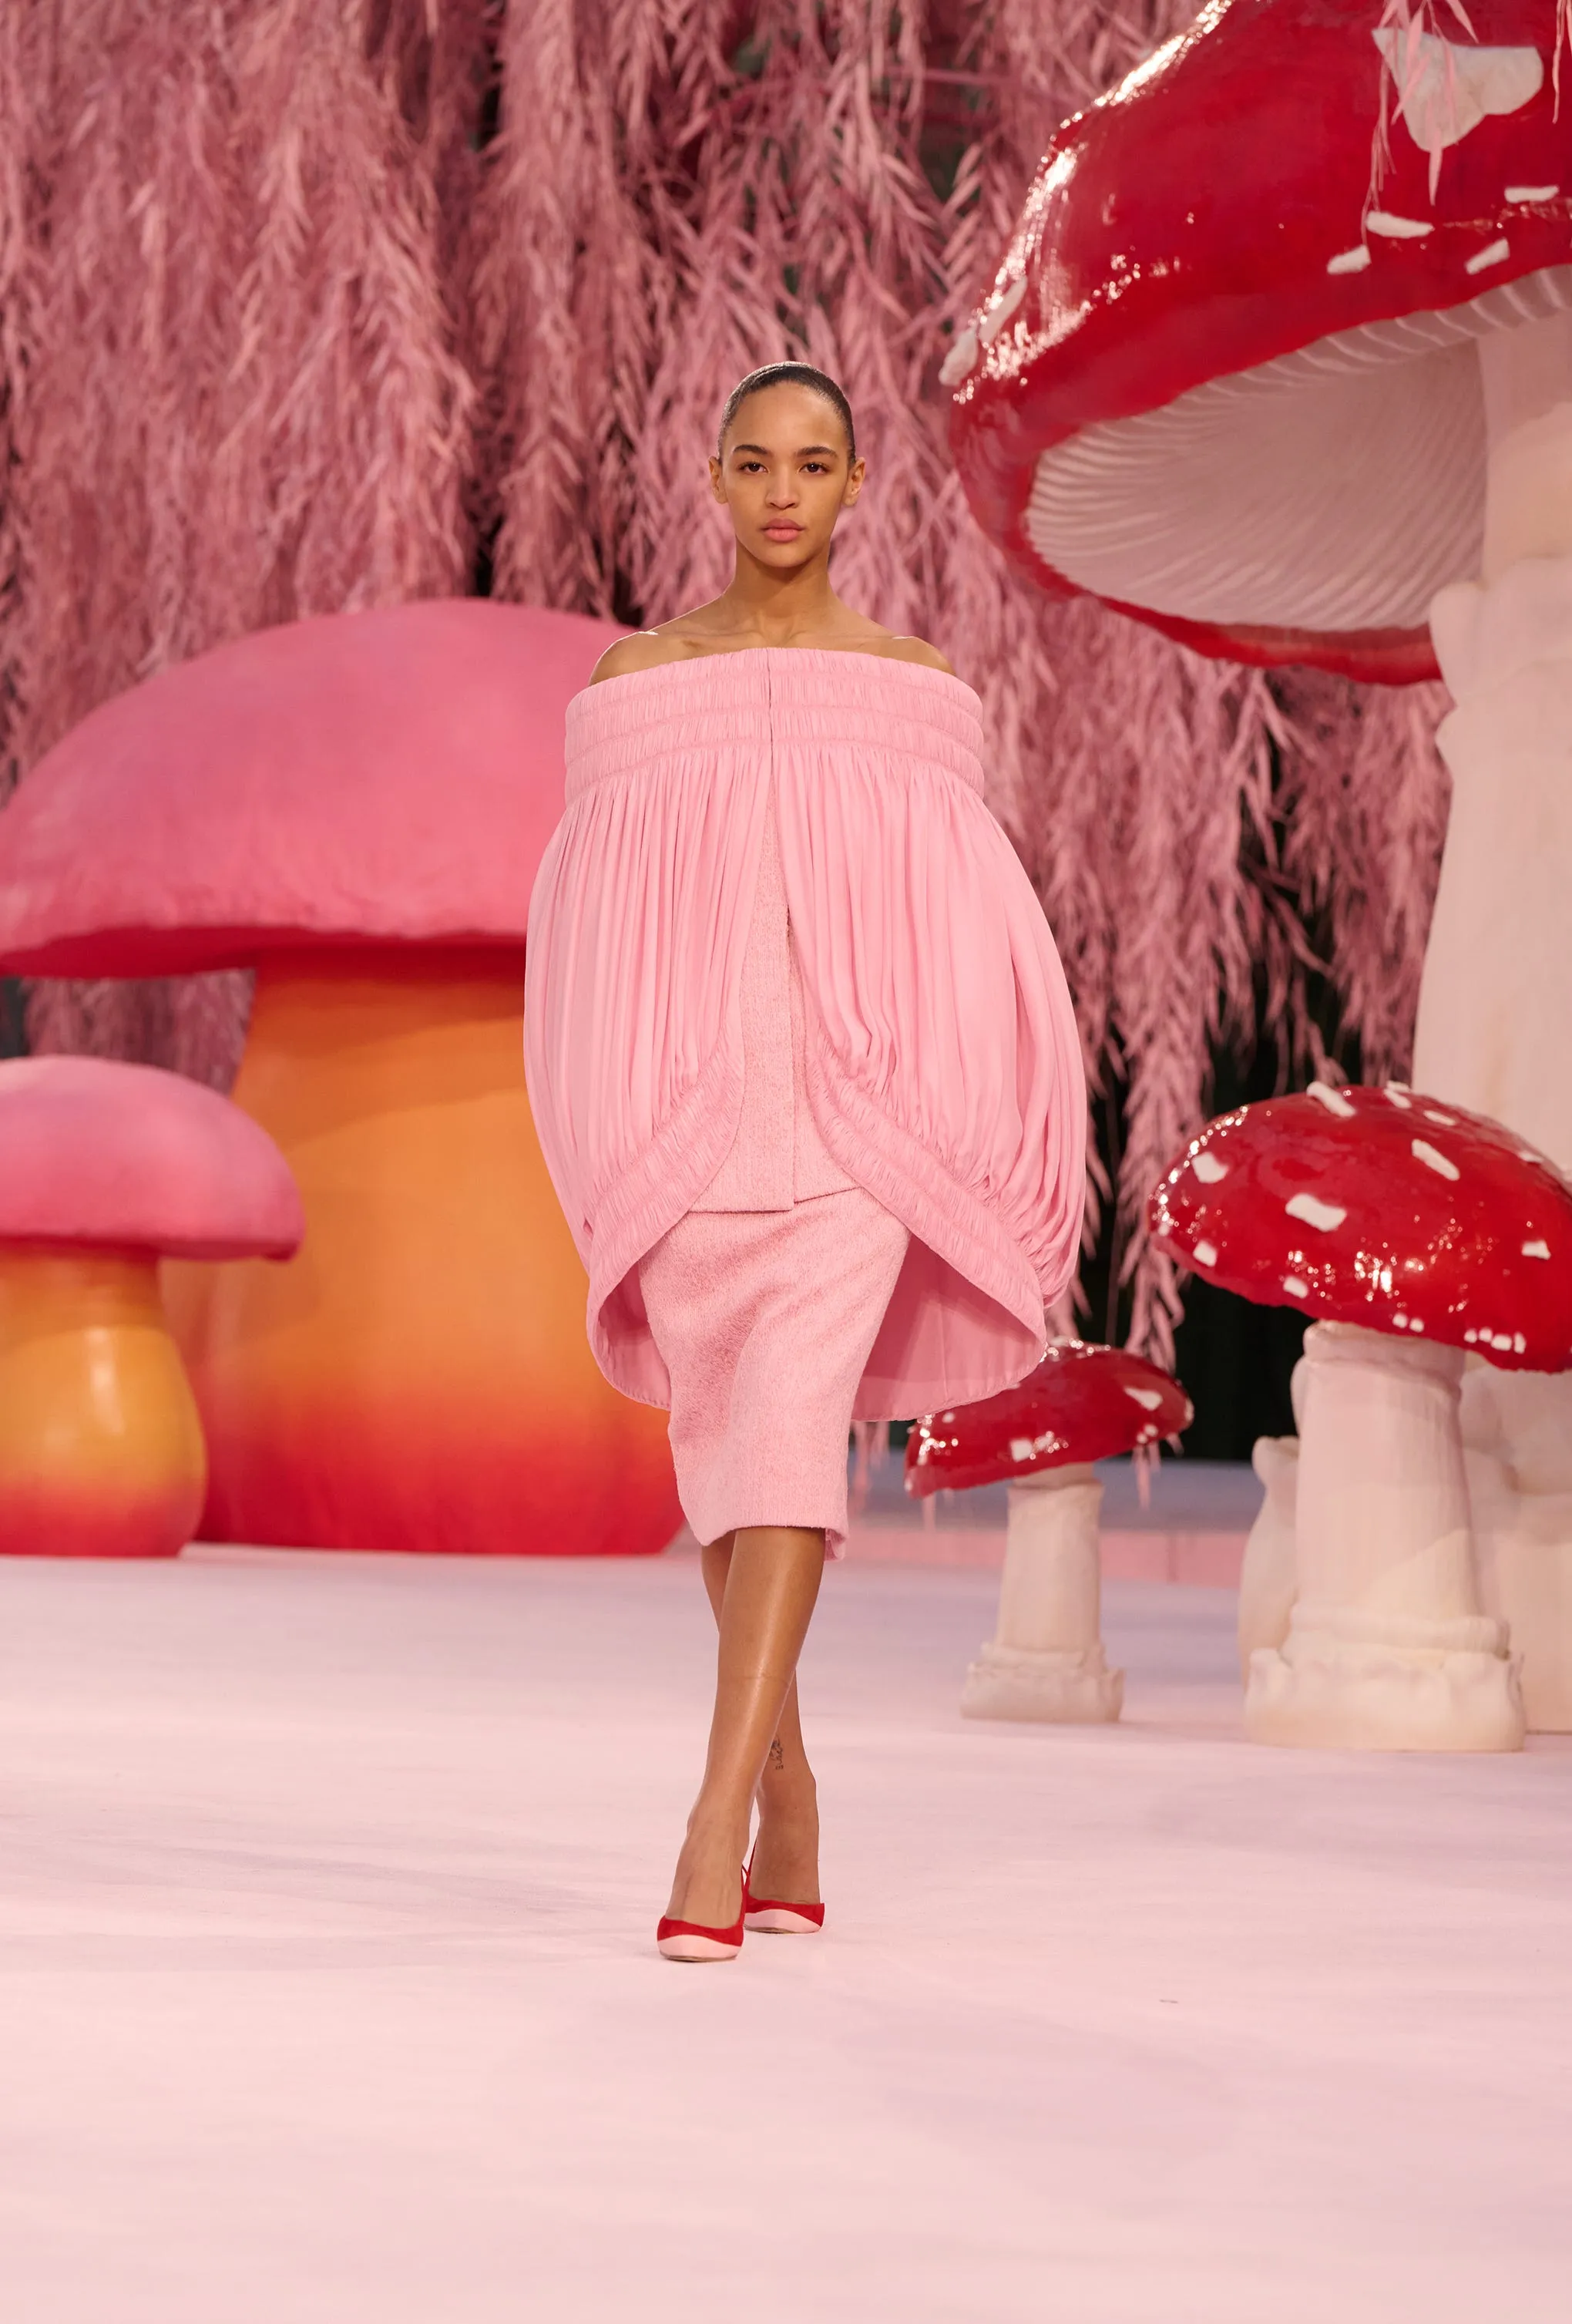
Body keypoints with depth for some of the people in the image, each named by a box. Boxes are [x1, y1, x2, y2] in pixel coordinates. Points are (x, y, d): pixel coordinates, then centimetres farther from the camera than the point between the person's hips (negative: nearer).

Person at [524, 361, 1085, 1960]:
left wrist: (971, 1144, 3)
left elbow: (961, 933, 10)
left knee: (792, 1411, -18)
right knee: (724, 1430, 6)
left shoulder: (913, 686, 9)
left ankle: (716, 1821, -24)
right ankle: (786, 1793, 24)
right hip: (686, 1093, 2)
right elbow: (597, 922, 10)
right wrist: (599, 1156, 4)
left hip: (863, 1096, -2)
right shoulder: (634, 676, 10)